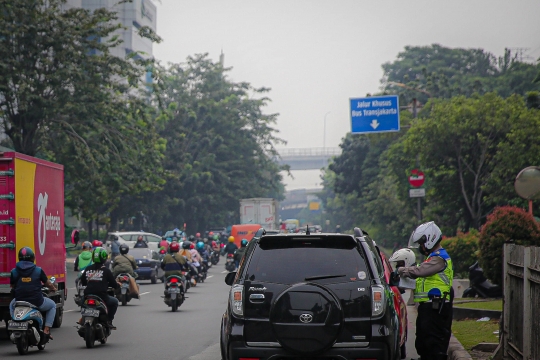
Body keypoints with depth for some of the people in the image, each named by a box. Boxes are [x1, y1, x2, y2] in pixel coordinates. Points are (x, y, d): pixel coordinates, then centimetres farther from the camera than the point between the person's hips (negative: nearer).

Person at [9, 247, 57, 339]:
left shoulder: (14, 272, -1)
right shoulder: (38, 270, -4)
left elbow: (12, 286, 13)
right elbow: (48, 284, 7)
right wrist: (54, 288, 30)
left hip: (20, 301, 2)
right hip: (37, 302, -2)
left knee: (12, 305, 38)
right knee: (52, 305, 28)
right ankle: (46, 329, 13)